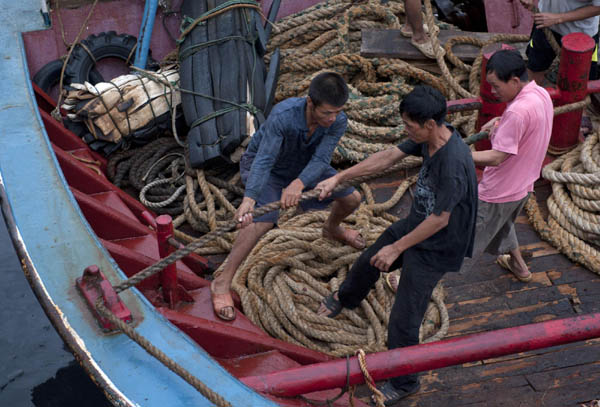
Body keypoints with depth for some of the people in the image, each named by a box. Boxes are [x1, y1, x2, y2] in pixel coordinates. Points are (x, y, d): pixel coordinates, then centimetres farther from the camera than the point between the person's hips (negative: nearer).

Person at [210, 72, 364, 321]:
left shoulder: (338, 122, -27)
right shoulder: (282, 116, -41)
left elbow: (320, 161, -35)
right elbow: (263, 161, -48)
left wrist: (298, 184, -55)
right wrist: (248, 200, -62)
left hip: (303, 166, 5)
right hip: (265, 167, -5)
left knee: (352, 199, 7)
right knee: (262, 220, -27)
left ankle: (332, 228, 43)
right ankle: (222, 283, -16)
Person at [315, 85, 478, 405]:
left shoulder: (453, 163, -36)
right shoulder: (427, 138, -10)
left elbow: (439, 220, -29)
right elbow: (387, 157, -1)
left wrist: (397, 248, -19)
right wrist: (338, 178, -1)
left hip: (434, 248, -9)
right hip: (413, 224, 9)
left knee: (403, 320, -1)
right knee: (368, 261, 29)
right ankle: (345, 298, 64)